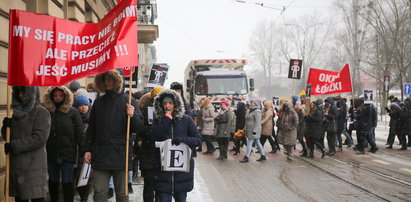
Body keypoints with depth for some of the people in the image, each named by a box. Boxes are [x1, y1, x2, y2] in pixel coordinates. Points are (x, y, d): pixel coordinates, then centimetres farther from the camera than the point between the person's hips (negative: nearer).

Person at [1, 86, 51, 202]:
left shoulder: (41, 112, -5)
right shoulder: (17, 112, 14)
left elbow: (40, 138, -16)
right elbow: (6, 136, 16)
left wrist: (14, 146, -15)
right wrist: (6, 126, -7)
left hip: (33, 164, -6)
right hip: (16, 164, 6)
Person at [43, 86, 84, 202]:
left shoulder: (72, 112, -3)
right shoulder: (47, 112, 5)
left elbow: (79, 133, -4)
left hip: (68, 153, -3)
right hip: (51, 153, 3)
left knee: (67, 182, -3)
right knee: (53, 181, 15)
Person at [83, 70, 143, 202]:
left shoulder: (128, 101, 0)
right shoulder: (99, 102, 12)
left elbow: (139, 128, -4)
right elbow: (91, 128, 16)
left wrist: (132, 116, -23)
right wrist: (87, 149, 9)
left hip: (120, 155, -3)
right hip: (100, 155, 3)